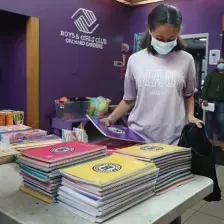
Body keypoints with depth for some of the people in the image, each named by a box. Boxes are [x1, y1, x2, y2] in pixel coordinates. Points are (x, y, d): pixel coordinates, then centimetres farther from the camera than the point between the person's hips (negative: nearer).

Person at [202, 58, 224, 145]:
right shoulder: (211, 74, 8)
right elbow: (205, 86, 0)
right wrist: (204, 98, -11)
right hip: (210, 101, 0)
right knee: (209, 120, 6)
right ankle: (209, 138, 17)